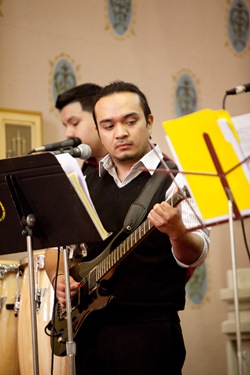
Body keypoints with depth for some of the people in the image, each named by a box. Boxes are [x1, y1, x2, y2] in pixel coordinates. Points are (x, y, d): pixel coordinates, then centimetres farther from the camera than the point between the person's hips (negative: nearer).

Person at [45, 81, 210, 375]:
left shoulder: (175, 178, -4)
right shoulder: (85, 182, 12)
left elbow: (195, 256, -15)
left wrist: (176, 231, -36)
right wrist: (58, 278, -1)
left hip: (149, 328, -5)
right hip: (88, 328, 5)